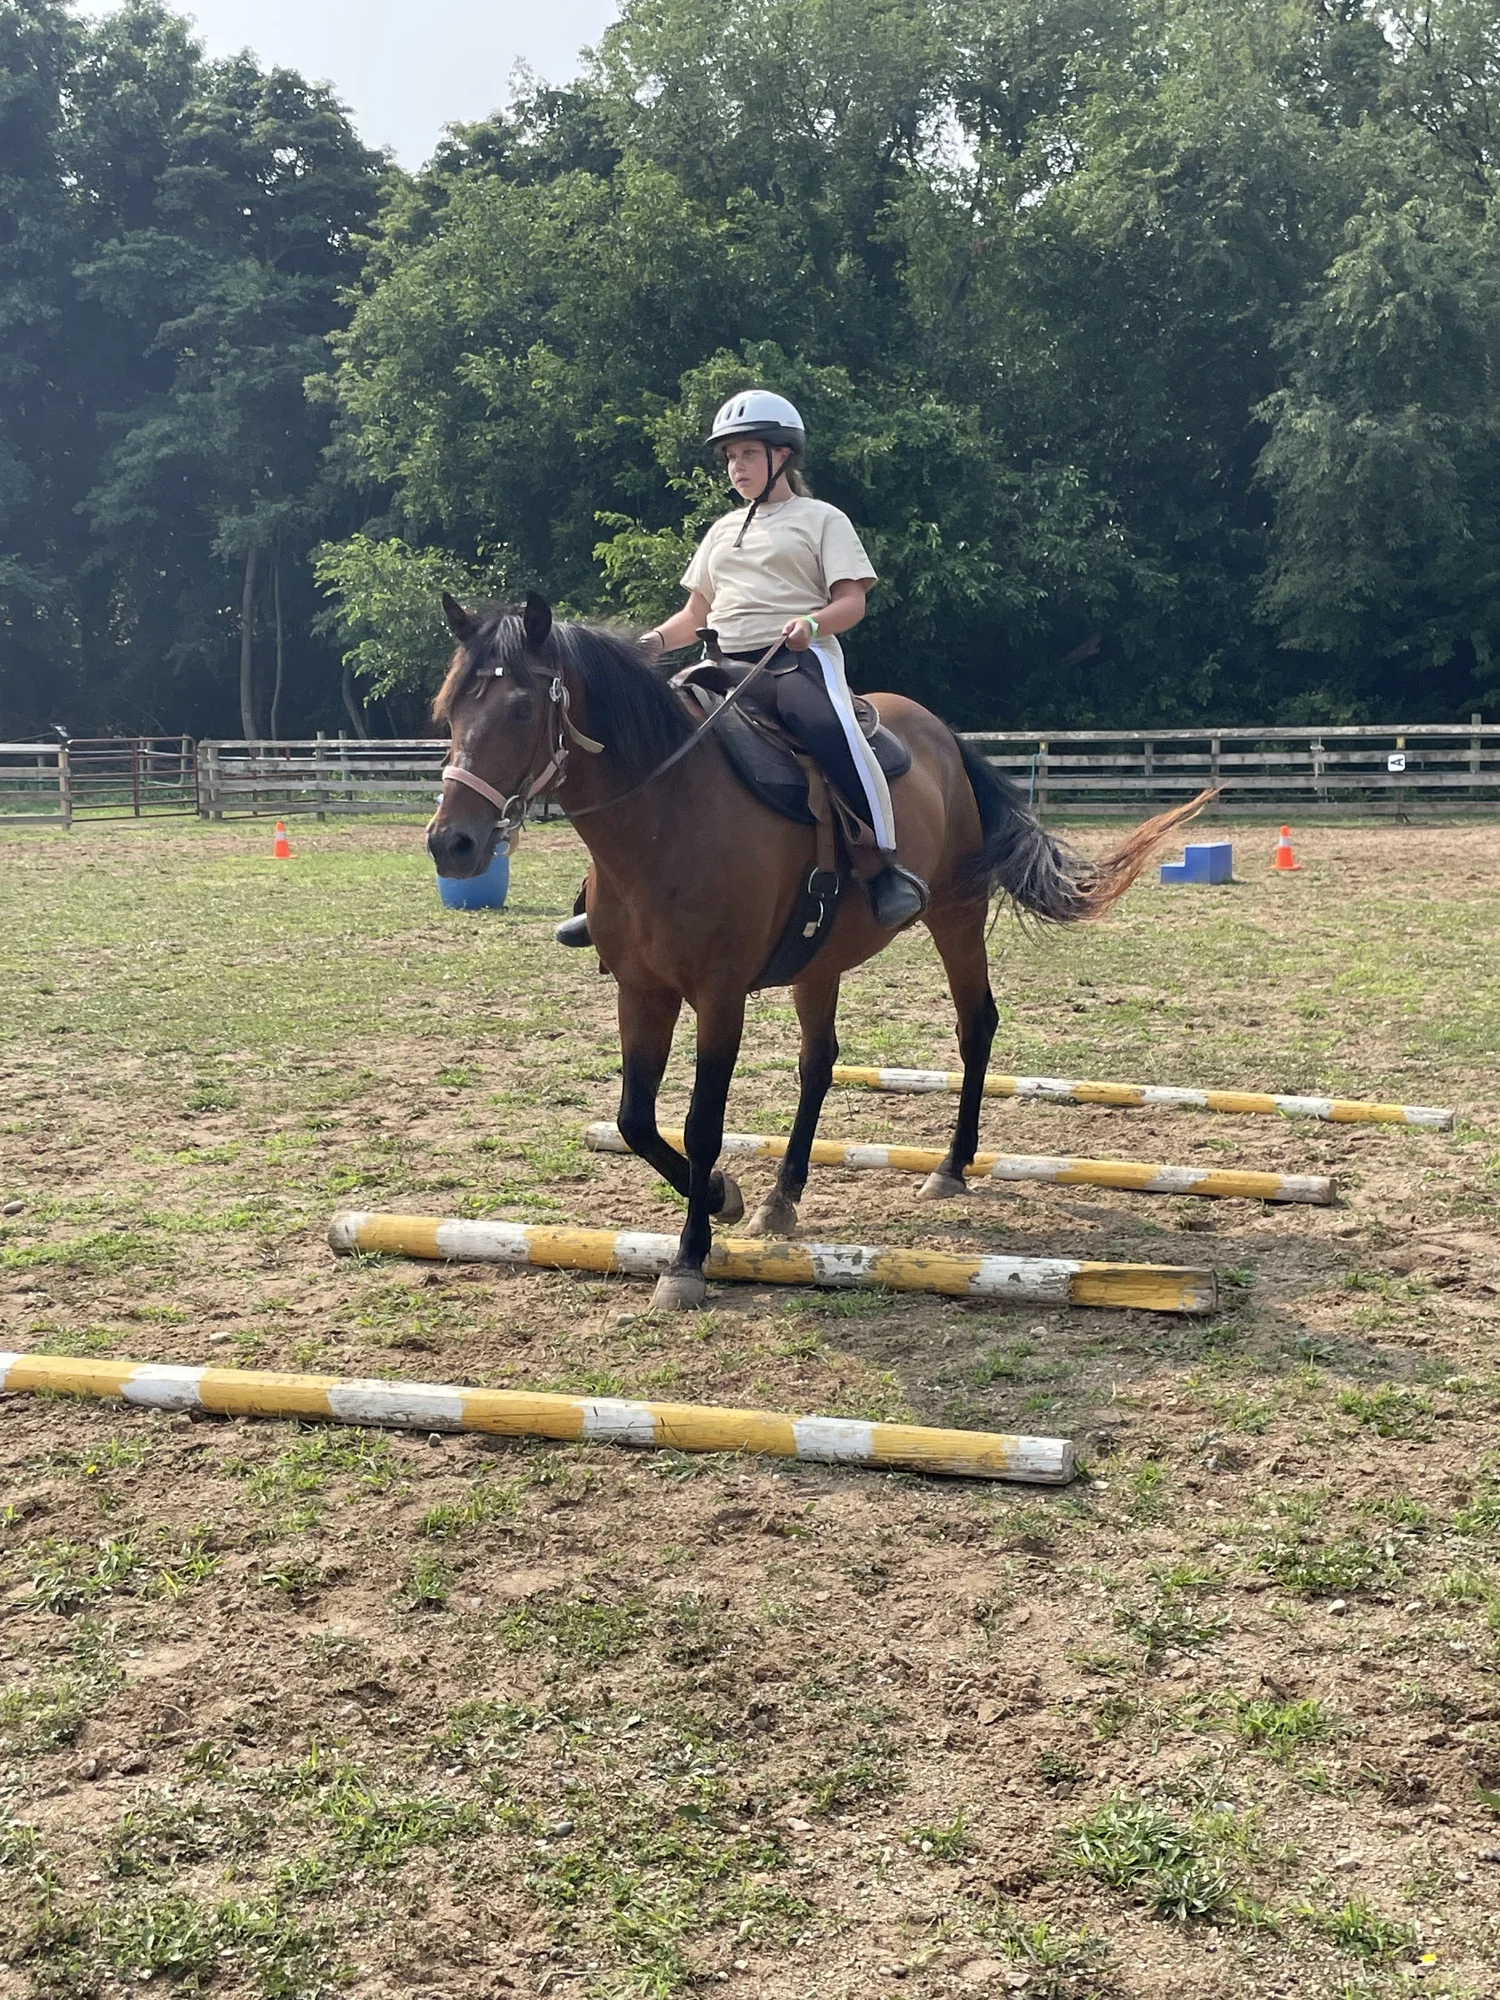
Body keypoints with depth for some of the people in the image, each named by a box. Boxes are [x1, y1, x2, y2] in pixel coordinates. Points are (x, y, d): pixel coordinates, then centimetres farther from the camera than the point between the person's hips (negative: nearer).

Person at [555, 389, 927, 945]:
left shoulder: (820, 519, 9)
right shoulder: (723, 530, 26)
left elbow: (851, 601, -2)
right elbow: (697, 614, 25)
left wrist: (812, 623, -24)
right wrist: (656, 641, 4)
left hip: (798, 659, -6)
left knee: (832, 731, -37)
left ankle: (887, 867, -34)